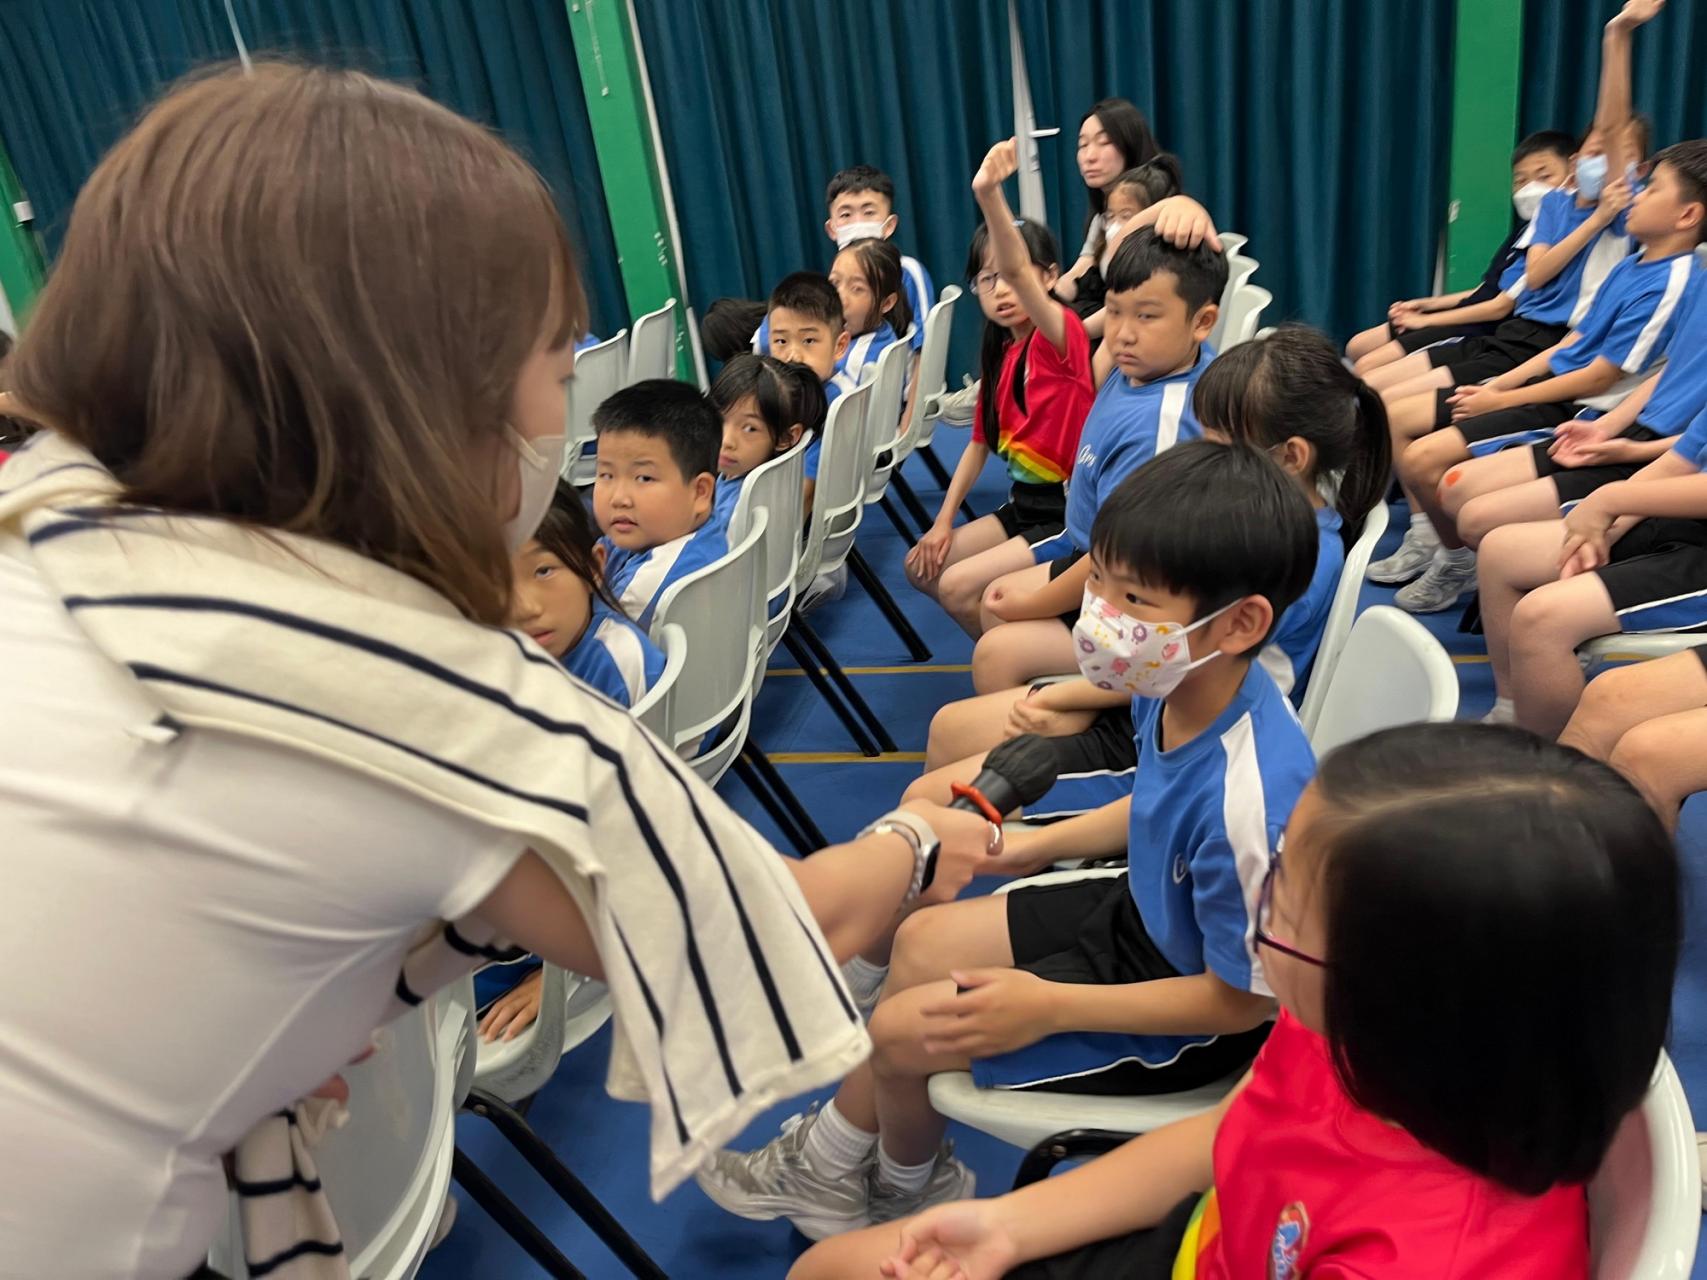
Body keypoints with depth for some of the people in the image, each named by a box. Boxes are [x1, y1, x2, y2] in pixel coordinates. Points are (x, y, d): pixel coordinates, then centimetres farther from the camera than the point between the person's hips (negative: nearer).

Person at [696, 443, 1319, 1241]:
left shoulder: (1248, 802, -39)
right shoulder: (1175, 687, -16)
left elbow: (1246, 996, -26)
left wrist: (1048, 1007, -25)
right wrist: (1049, 843, 10)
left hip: (1187, 1018, -8)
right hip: (1144, 913, 8)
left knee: (902, 1030, -4)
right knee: (921, 943, 11)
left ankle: (905, 1190, 32)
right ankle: (830, 1159, 29)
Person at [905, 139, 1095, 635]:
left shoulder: (1063, 334, -16)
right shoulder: (999, 352, 7)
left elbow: (1018, 271, -37)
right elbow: (981, 441, 13)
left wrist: (989, 193, -53)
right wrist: (943, 522, 5)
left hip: (1069, 511, -9)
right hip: (1024, 503, 9)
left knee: (959, 586, -20)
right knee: (923, 566, 6)